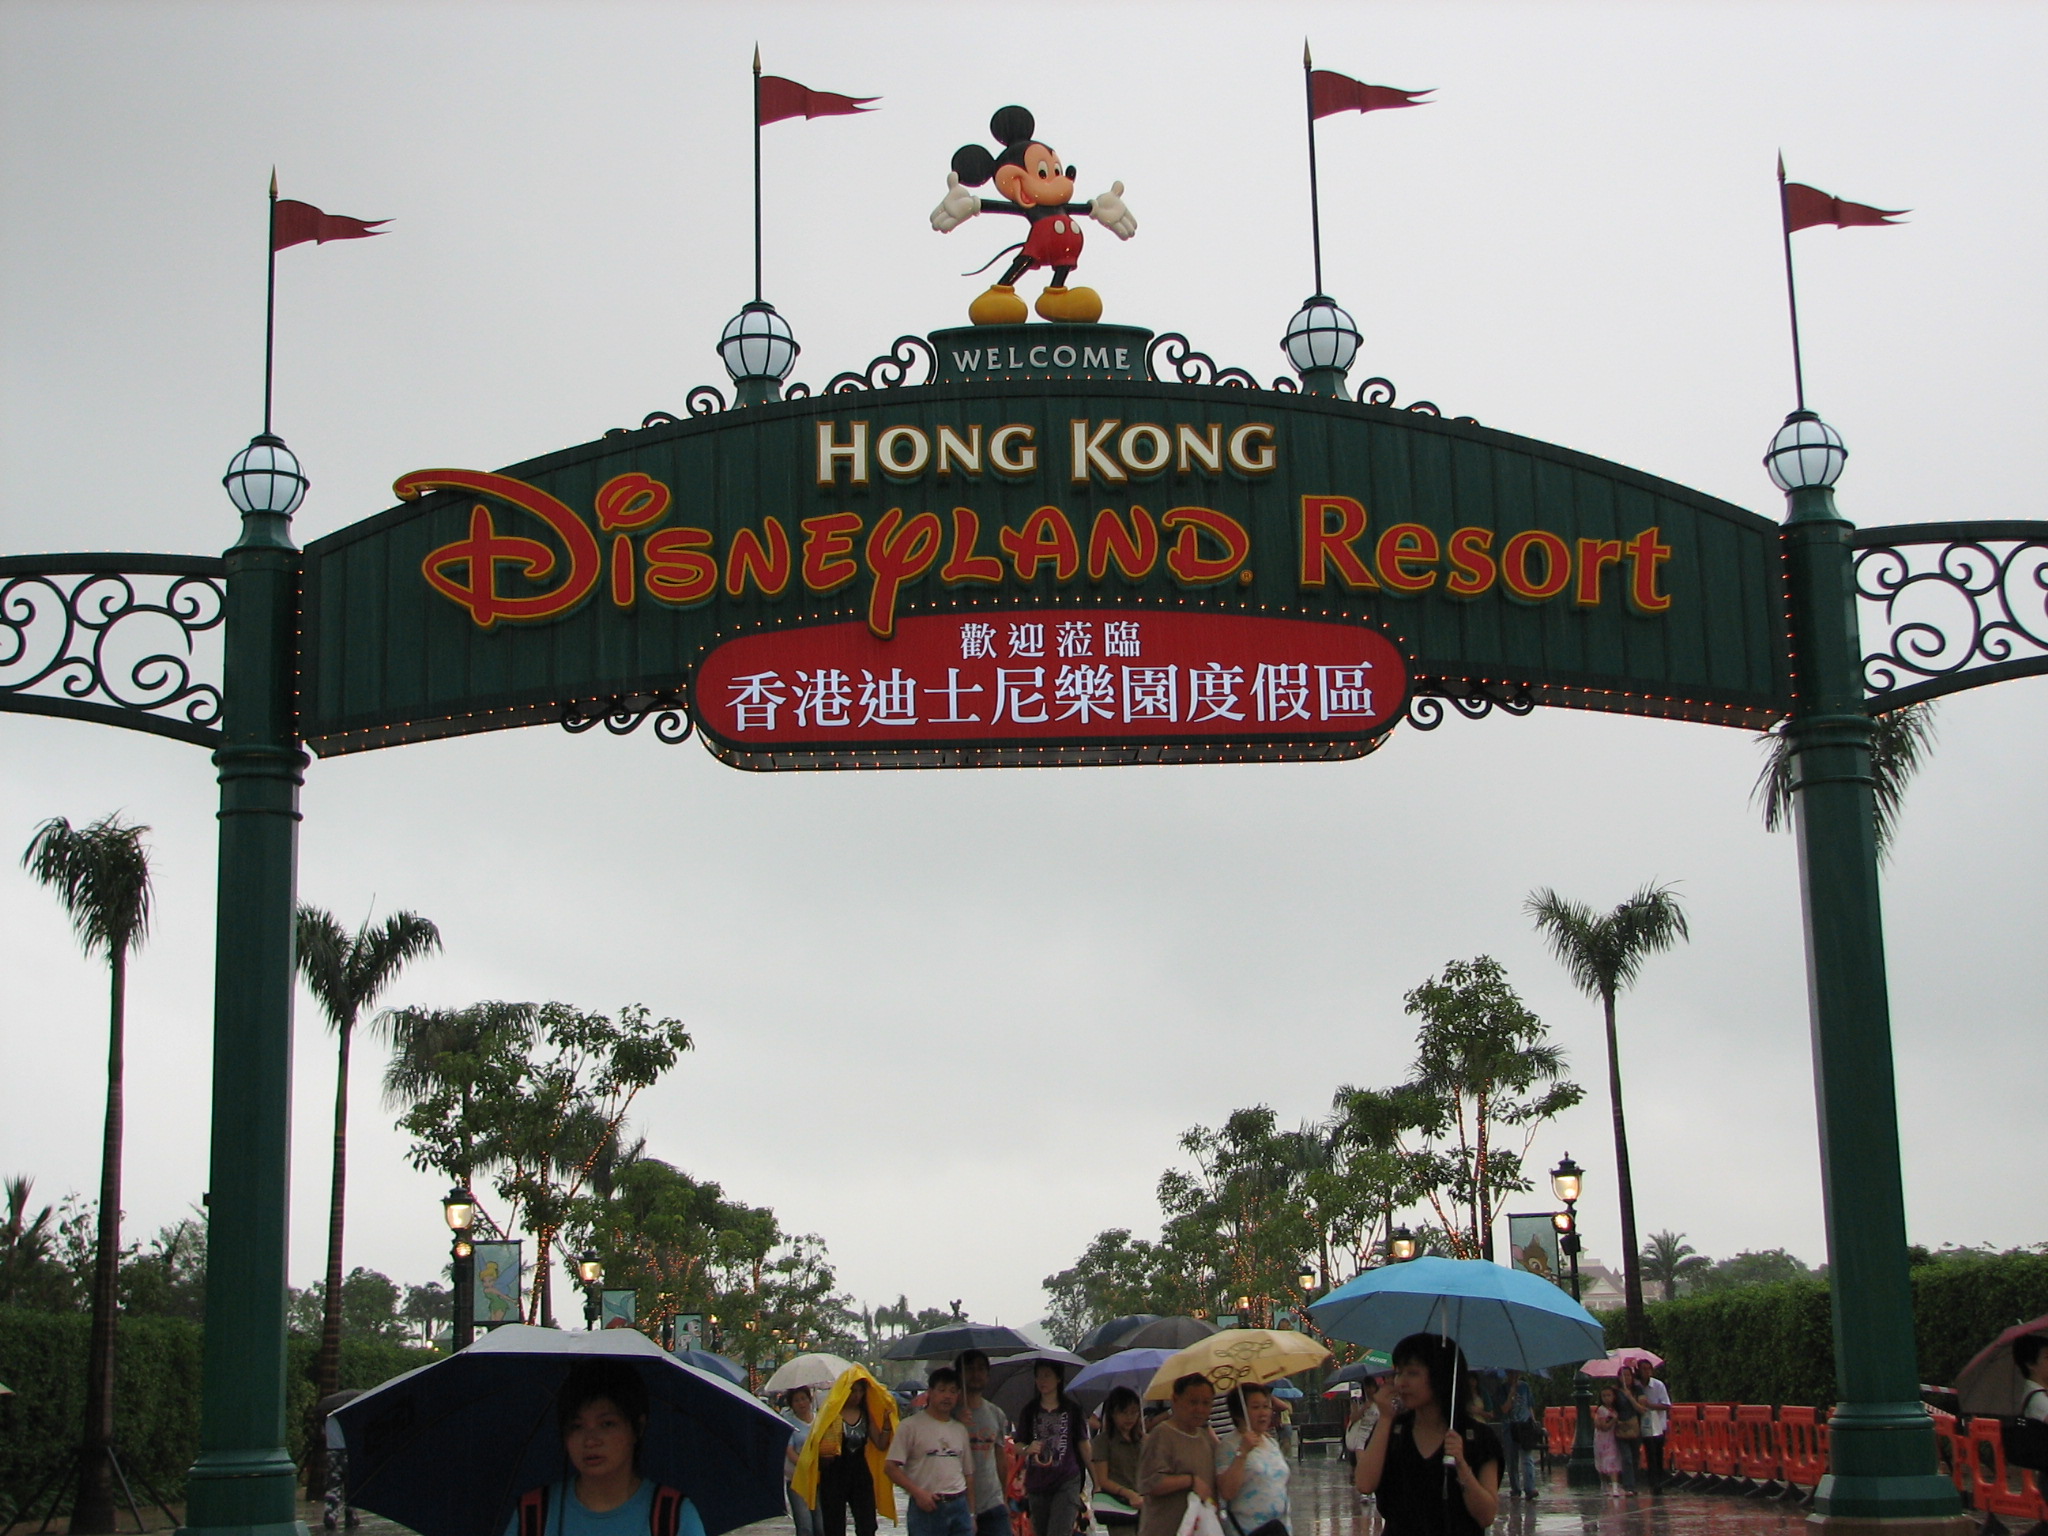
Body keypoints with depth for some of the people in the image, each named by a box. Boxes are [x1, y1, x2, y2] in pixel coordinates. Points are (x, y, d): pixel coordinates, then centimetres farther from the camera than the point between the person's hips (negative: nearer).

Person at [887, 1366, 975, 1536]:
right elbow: (890, 1466, -6)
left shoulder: (960, 1430, 15)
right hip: (927, 1507, -5)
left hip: (959, 1505, 5)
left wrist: (971, 1514, 15)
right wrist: (917, 1493, -15)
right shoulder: (912, 1426, -2)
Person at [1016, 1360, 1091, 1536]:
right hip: (1037, 1483, 3)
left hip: (1066, 1482, -3)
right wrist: (1028, 1449, -15)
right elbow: (1018, 1446, 9)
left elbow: (1084, 1445, 6)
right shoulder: (1029, 1411, 8)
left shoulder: (1072, 1409, 2)